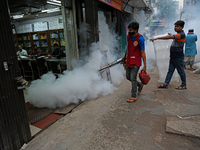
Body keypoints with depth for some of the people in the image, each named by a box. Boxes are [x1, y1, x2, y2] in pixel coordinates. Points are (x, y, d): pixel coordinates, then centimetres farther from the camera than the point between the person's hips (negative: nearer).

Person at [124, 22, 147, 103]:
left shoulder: (140, 39, -17)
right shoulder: (128, 36, 3)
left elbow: (143, 53, -15)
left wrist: (144, 66, -14)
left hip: (136, 62, -7)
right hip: (129, 61, 8)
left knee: (133, 78, -4)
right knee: (128, 77, 15)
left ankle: (134, 96, 13)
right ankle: (140, 84, 42)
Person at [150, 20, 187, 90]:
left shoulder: (181, 34, -19)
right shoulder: (178, 34, 11)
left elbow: (169, 37, -31)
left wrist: (156, 38, -35)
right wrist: (171, 35, 19)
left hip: (178, 57, -9)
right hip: (173, 56, 9)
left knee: (181, 71, 4)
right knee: (170, 70, 9)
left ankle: (184, 85, 19)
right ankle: (166, 84, 13)